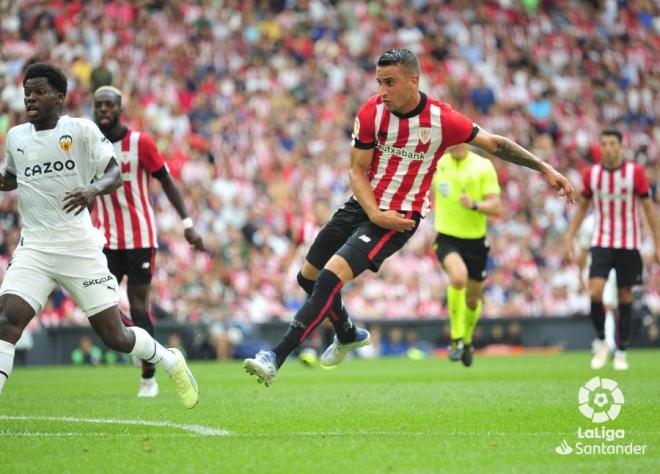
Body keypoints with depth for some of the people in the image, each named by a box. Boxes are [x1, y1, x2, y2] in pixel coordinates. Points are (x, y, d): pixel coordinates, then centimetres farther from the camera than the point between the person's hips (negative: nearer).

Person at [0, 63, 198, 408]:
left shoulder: (81, 130, -3)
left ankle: (171, 362, 30)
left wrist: (93, 188, -28)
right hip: (34, 248, 3)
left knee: (114, 336, 2)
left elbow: (115, 175, -6)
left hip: (80, 249, -3)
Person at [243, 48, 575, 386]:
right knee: (308, 276, 15)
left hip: (400, 218, -5)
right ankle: (348, 335, 43)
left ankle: (275, 359, -23)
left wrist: (546, 170, -3)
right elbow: (357, 171, -4)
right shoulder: (371, 112, -9)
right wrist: (375, 215, -20)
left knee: (331, 276, -23)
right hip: (363, 206, 5)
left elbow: (494, 144, -3)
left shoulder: (442, 119, -16)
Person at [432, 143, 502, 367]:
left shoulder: (483, 166, -6)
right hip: (447, 238, -1)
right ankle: (456, 338, -18)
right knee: (458, 277, -31)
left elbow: (496, 207, -11)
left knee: (473, 300, 13)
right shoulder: (437, 164, -2)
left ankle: (467, 341, 43)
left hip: (475, 241, 1)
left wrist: (474, 205, -27)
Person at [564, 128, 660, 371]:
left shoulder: (635, 172, -5)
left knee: (625, 297, 3)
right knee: (595, 292, -16)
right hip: (601, 242, 1)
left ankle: (621, 352, 13)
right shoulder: (591, 174, 2)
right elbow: (582, 207, 13)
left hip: (629, 244, -1)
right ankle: (601, 341, 5)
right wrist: (569, 238, 7)